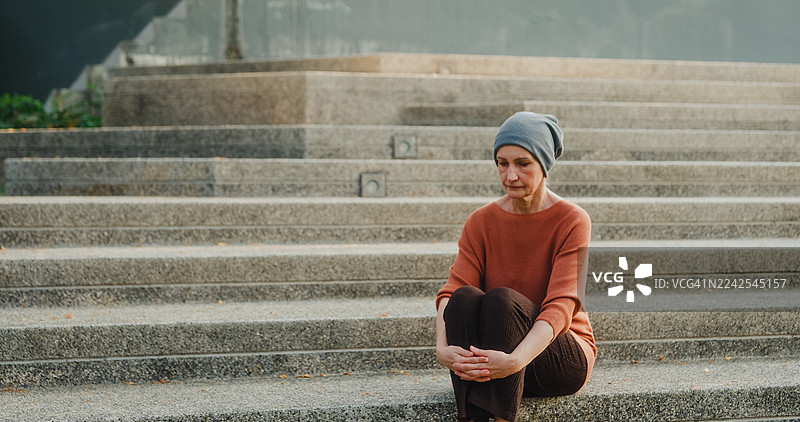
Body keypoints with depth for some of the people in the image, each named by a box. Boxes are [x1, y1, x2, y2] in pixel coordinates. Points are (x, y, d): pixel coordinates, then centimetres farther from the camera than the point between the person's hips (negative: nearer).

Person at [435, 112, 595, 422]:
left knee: (502, 299, -31)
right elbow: (452, 290, -9)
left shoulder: (572, 221, -8)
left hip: (564, 361, -3)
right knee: (464, 298, -28)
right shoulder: (481, 222, 5)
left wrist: (516, 359, -38)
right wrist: (442, 348, -31)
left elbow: (561, 306, -21)